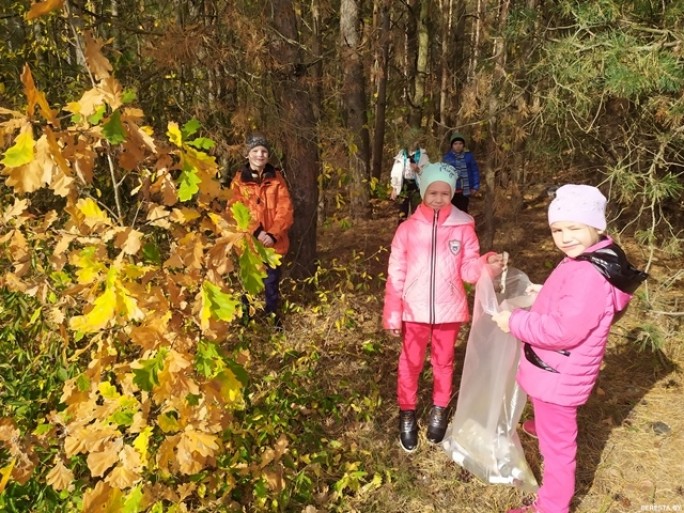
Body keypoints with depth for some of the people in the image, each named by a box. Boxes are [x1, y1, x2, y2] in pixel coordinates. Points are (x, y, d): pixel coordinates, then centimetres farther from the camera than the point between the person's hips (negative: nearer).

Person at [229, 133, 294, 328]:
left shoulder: (276, 178, 4)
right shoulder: (239, 180, 0)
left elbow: (286, 210, -2)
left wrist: (273, 234, -15)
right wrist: (256, 232, -18)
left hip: (274, 242, 1)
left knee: (272, 283, 10)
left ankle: (273, 319, 27)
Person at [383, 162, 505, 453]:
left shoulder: (463, 228, -6)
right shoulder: (408, 228, -7)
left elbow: (468, 269, -6)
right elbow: (396, 274, -4)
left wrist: (487, 265, -29)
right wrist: (392, 314, -4)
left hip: (449, 310, 1)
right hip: (414, 310, 0)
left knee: (444, 362, 19)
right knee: (410, 363, 14)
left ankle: (439, 411, 40)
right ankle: (407, 414, 33)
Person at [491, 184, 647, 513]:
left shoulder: (589, 275, -30)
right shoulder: (586, 262, 5)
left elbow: (564, 330, -32)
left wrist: (515, 322, -22)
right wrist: (543, 295, 8)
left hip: (559, 377, -10)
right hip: (556, 371, 10)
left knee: (556, 445, 7)